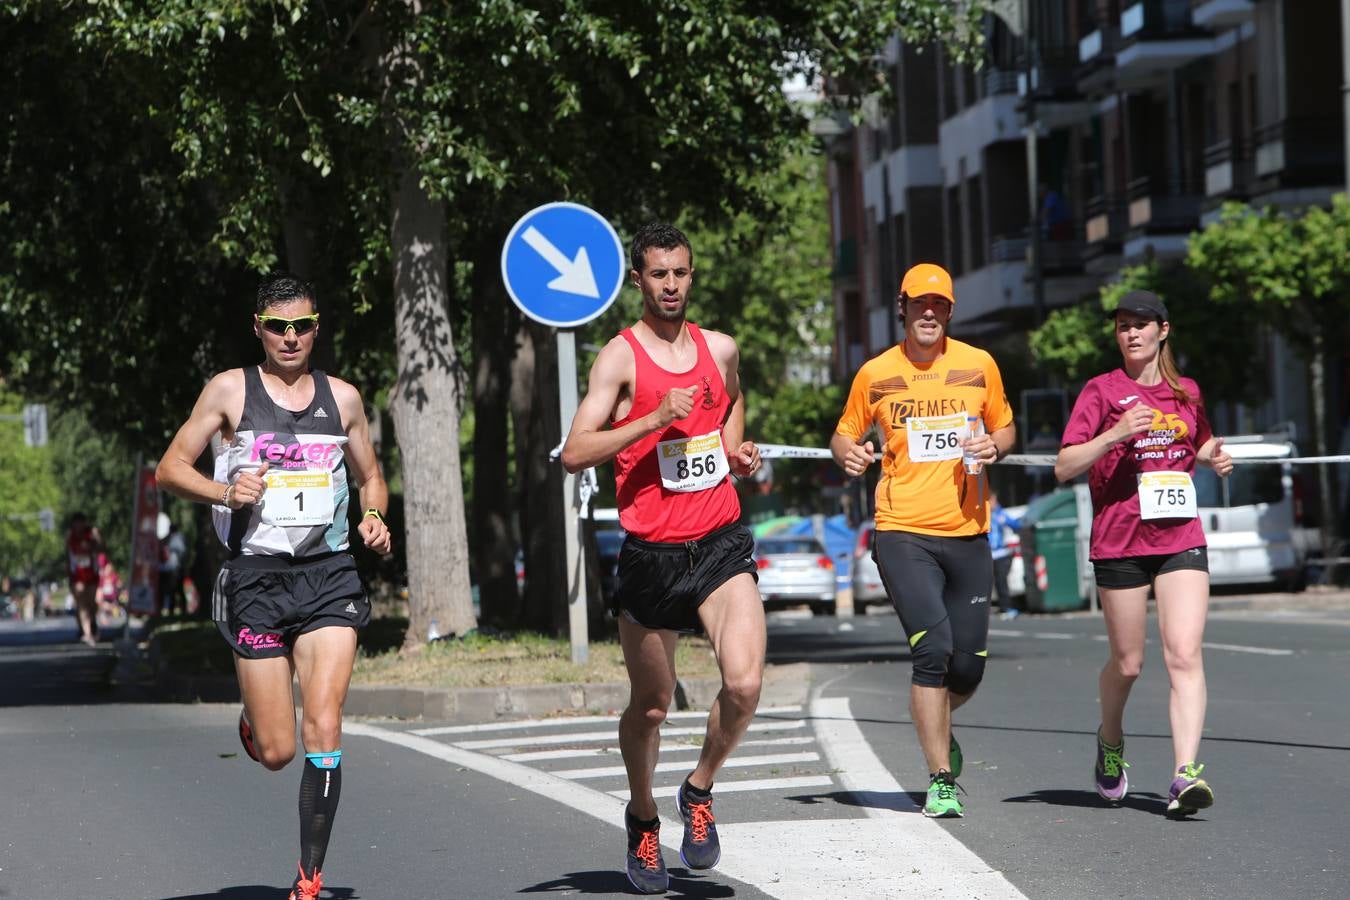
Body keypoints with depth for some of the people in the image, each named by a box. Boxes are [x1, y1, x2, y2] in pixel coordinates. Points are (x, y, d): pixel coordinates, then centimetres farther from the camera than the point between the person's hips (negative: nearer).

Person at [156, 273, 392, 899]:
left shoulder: (342, 397, 12)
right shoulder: (231, 390, 3)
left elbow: (370, 477, 24)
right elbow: (169, 470, 4)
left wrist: (374, 518, 3)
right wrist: (224, 491, -15)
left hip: (329, 574, 2)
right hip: (258, 577, -2)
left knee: (323, 731, -13)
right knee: (276, 753, -1)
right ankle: (253, 719, 37)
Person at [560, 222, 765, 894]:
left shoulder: (720, 349, 8)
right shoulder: (621, 357, -6)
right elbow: (575, 453, -15)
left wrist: (737, 447, 13)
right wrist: (655, 419, -23)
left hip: (721, 542, 2)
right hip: (651, 552, -2)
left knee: (744, 682, -19)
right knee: (650, 705, 11)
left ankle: (698, 792, 8)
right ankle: (642, 817, 38)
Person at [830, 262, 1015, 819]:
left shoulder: (978, 365, 7)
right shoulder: (876, 374, 3)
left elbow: (1005, 427, 18)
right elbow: (844, 436, 13)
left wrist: (993, 446, -5)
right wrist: (847, 453, -10)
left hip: (967, 533, 3)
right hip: (903, 532, -2)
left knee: (968, 666, 4)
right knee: (932, 649, -17)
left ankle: (937, 730, 39)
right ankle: (940, 780, -7)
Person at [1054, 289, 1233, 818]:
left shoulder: (1186, 393, 12)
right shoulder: (1102, 391, 0)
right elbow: (1064, 467, -6)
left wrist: (1215, 459, 8)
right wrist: (1114, 435, -20)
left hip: (1181, 538, 2)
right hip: (1119, 541, -2)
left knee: (1184, 655, -13)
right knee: (1127, 663, 7)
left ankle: (1186, 774, -20)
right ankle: (1110, 740, 37)